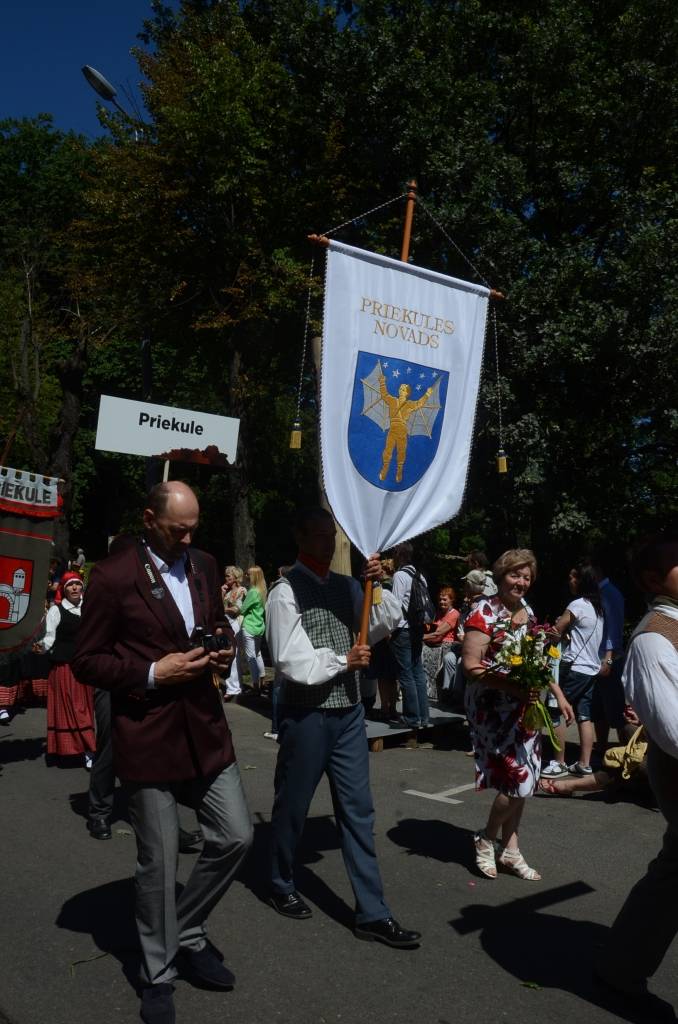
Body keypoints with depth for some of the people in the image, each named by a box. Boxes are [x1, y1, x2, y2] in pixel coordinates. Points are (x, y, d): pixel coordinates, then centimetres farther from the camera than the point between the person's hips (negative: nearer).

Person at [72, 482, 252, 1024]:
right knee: (159, 863, 7)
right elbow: (88, 661, -7)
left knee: (236, 837, 8)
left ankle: (188, 934, 33)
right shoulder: (113, 576, -11)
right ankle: (159, 975, 30)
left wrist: (225, 647, -1)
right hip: (147, 737, -5)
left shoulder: (205, 565, 7)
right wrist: (153, 673, -18)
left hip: (205, 729, 6)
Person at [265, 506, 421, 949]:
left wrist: (378, 587, -10)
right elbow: (292, 661, -17)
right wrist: (344, 662, -11)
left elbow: (385, 624, 3)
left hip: (349, 712, 5)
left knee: (359, 811, 8)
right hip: (306, 715, -5)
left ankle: (373, 914, 15)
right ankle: (282, 887, 37)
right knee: (292, 808, 13)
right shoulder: (286, 592, -12)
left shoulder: (346, 586, 6)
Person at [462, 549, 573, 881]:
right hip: (494, 707, -7)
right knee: (518, 777, -9)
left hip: (525, 706, 7)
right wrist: (513, 686, -26)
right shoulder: (484, 613, -13)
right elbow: (471, 666, -19)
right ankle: (487, 839, 14)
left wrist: (558, 694, 14)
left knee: (522, 779, 9)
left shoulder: (528, 612, 11)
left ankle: (510, 849, 23)